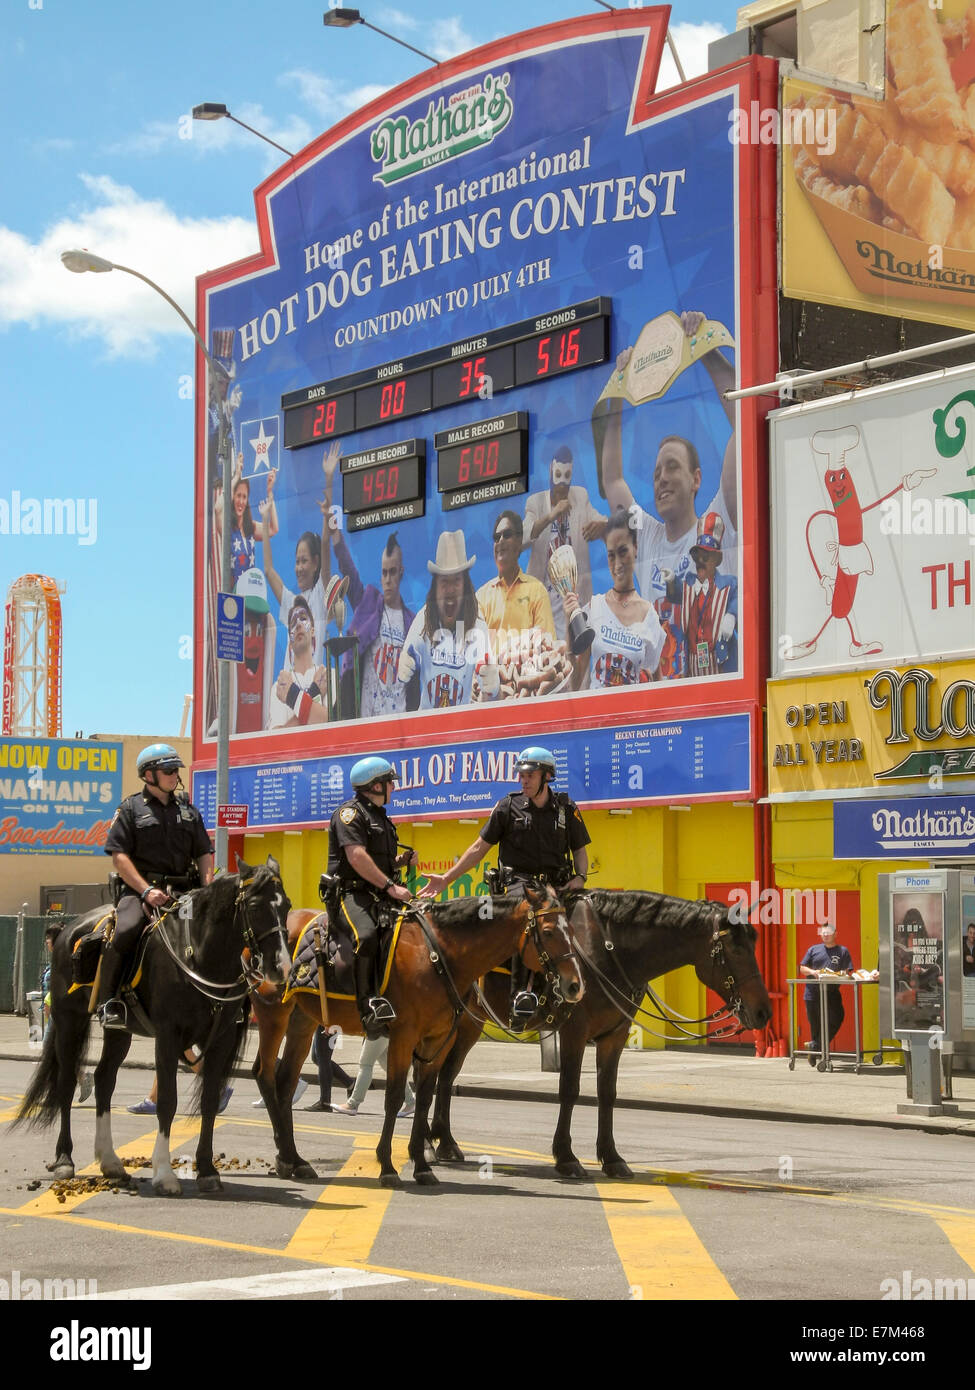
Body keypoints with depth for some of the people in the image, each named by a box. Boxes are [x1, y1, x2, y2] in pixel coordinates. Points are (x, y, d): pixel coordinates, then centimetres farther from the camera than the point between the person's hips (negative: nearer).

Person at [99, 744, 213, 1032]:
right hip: (139, 889, -4)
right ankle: (109, 1002, -19)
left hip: (184, 890, 5)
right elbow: (119, 857, -4)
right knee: (124, 932, -30)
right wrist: (146, 890, -15)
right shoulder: (131, 808, 4)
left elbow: (204, 854, 18)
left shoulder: (188, 810, 19)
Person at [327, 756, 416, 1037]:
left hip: (379, 896, 9)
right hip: (351, 894, -9)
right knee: (367, 934, -36)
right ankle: (368, 1004, -36)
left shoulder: (380, 817, 25)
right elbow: (357, 858, -18)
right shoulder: (350, 813, -5)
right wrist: (390, 886, -21)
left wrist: (401, 861, 11)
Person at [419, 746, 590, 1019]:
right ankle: (520, 992, -35)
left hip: (557, 885, 3)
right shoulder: (508, 807, 5)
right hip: (518, 882, -3)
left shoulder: (566, 808, 9)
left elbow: (580, 850, 16)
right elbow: (479, 847, 8)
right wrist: (447, 879, 4)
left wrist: (580, 877, -5)